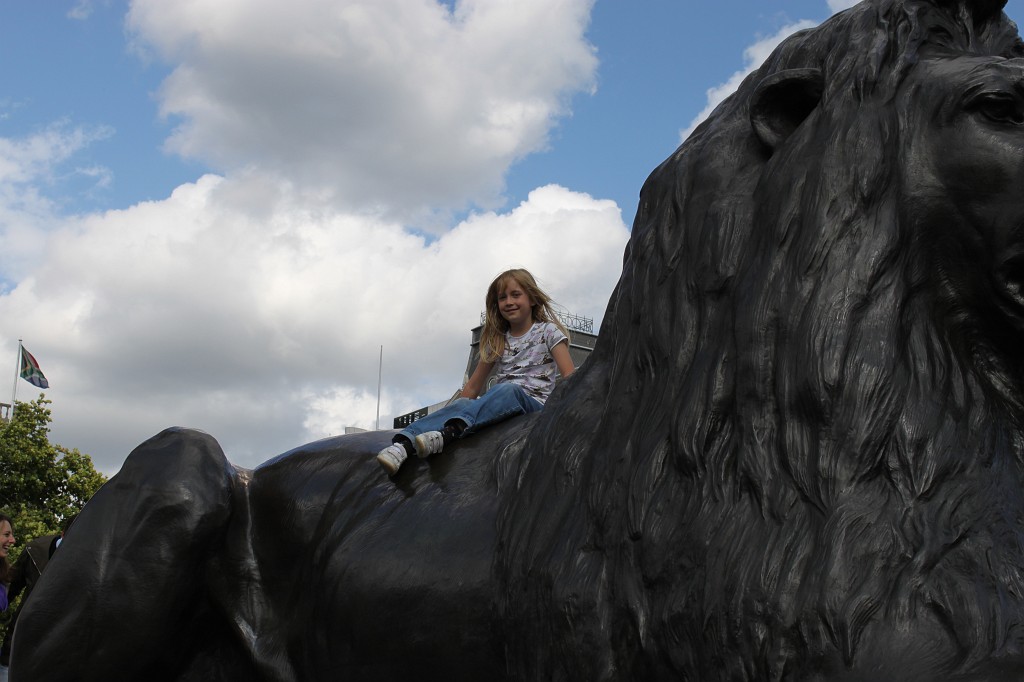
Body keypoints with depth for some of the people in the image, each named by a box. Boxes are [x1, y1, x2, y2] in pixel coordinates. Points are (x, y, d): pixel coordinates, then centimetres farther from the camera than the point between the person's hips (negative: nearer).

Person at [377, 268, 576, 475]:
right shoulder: (497, 340, 19)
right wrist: (452, 410, 8)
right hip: (500, 405, 4)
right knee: (461, 404, -28)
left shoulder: (548, 332, 7)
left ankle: (449, 432, -60)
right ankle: (404, 444, -50)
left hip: (536, 404, -4)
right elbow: (473, 387, 21)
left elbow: (569, 378, -4)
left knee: (507, 389, -37)